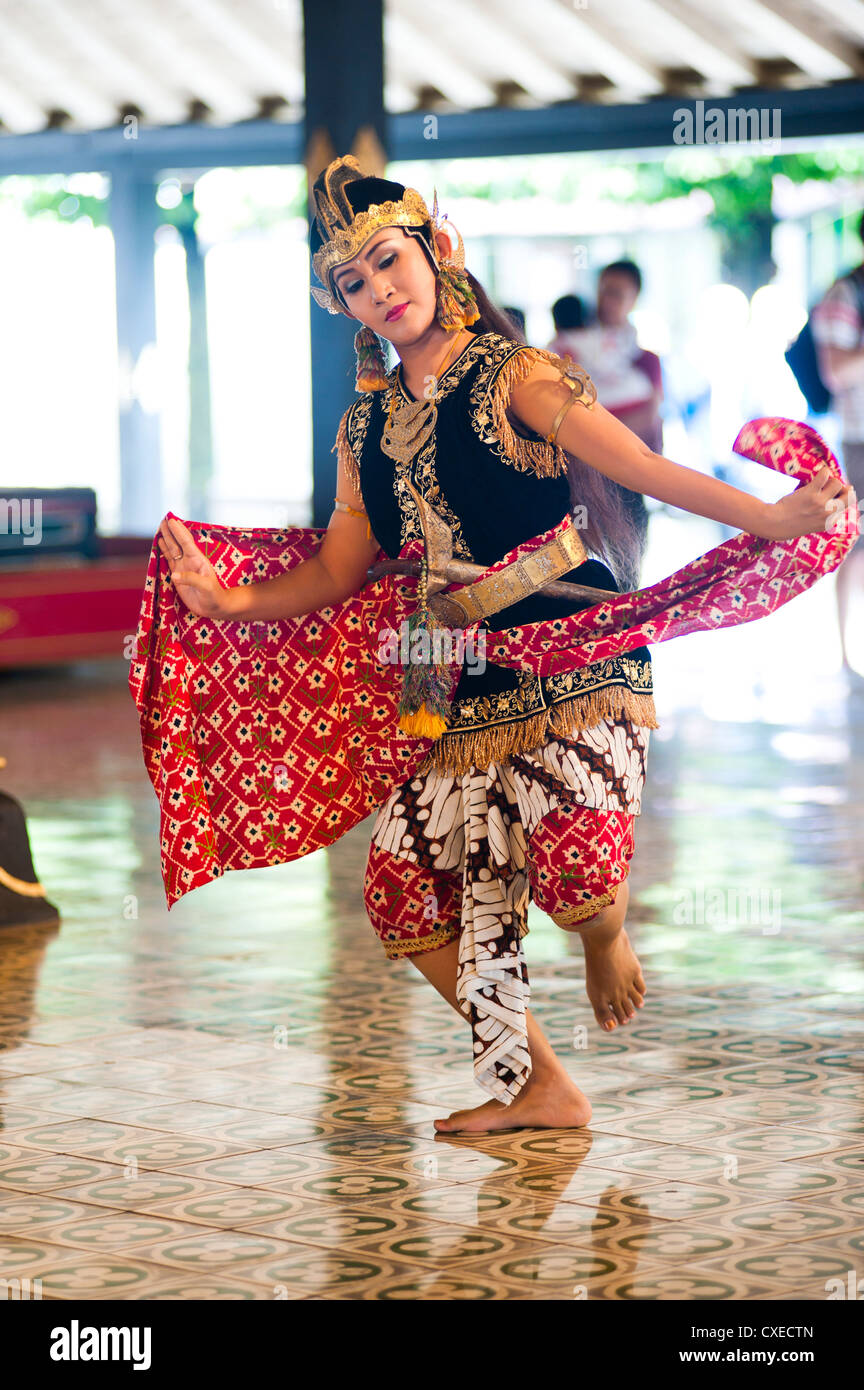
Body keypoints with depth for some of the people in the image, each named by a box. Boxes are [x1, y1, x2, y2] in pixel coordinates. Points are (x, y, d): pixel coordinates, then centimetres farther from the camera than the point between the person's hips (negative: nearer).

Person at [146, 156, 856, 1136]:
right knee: (406, 882, 0)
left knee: (574, 866, -26)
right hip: (460, 686, 6)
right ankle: (534, 1087, 15)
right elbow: (338, 570, 17)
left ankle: (606, 940, 15)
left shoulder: (512, 377, -3)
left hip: (572, 658, -6)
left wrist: (768, 517, -23)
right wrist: (231, 602, 2)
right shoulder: (364, 428, 14)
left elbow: (639, 465, -11)